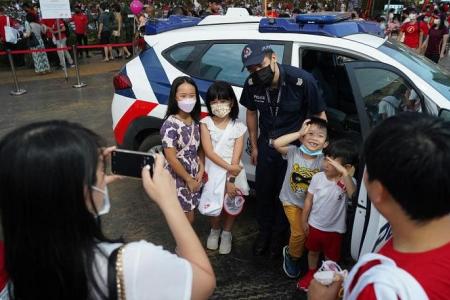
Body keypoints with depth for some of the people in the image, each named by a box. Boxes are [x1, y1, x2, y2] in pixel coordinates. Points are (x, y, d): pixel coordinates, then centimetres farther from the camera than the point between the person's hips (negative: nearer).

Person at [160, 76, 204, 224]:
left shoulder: (195, 121, 0)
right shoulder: (170, 125, -21)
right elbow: (172, 159, -20)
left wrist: (201, 170, -4)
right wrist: (189, 180, -13)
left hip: (195, 175, 6)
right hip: (178, 178, -6)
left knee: (189, 215, 19)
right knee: (185, 217, 7)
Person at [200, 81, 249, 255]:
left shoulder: (238, 127, -6)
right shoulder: (205, 123, -7)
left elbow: (236, 157, -9)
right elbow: (208, 152, -14)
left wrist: (231, 180, -15)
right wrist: (228, 167, -22)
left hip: (234, 173, 1)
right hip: (213, 172, 0)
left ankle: (227, 234, 37)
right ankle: (215, 231, 39)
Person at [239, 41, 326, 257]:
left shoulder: (302, 81, -27)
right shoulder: (252, 84, -16)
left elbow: (320, 115, -14)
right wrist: (254, 146, 8)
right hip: (266, 146, 3)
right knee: (263, 191, 15)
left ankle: (279, 235, 37)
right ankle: (264, 231, 41)